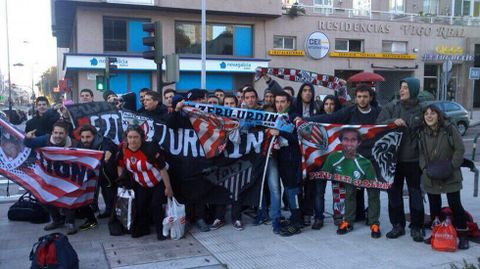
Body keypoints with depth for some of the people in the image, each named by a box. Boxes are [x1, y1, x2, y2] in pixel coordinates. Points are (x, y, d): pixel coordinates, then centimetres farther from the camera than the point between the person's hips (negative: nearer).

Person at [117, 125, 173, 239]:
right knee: (140, 206, 5)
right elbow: (120, 166, 4)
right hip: (141, 185, 5)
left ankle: (161, 231, 8)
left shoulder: (150, 149, -32)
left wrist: (168, 188, -21)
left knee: (156, 206, -9)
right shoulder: (124, 149, -16)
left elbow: (162, 169, -26)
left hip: (159, 183, -5)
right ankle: (143, 229, 25)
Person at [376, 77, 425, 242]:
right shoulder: (392, 107, 2)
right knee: (394, 191, 10)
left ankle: (416, 227, 18)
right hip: (394, 157, 2)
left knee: (415, 193, 5)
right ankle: (397, 225, 22)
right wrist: (393, 122, -20)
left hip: (413, 159, -2)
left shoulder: (422, 109, -3)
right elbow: (378, 125, -2)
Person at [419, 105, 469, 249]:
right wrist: (425, 168, -8)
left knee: (455, 205, 0)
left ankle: (463, 236, 12)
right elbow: (421, 153, 7)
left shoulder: (450, 129, -7)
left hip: (450, 177, -3)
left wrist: (451, 166, -14)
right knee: (434, 206, 12)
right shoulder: (422, 133, 4)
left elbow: (460, 149, -7)